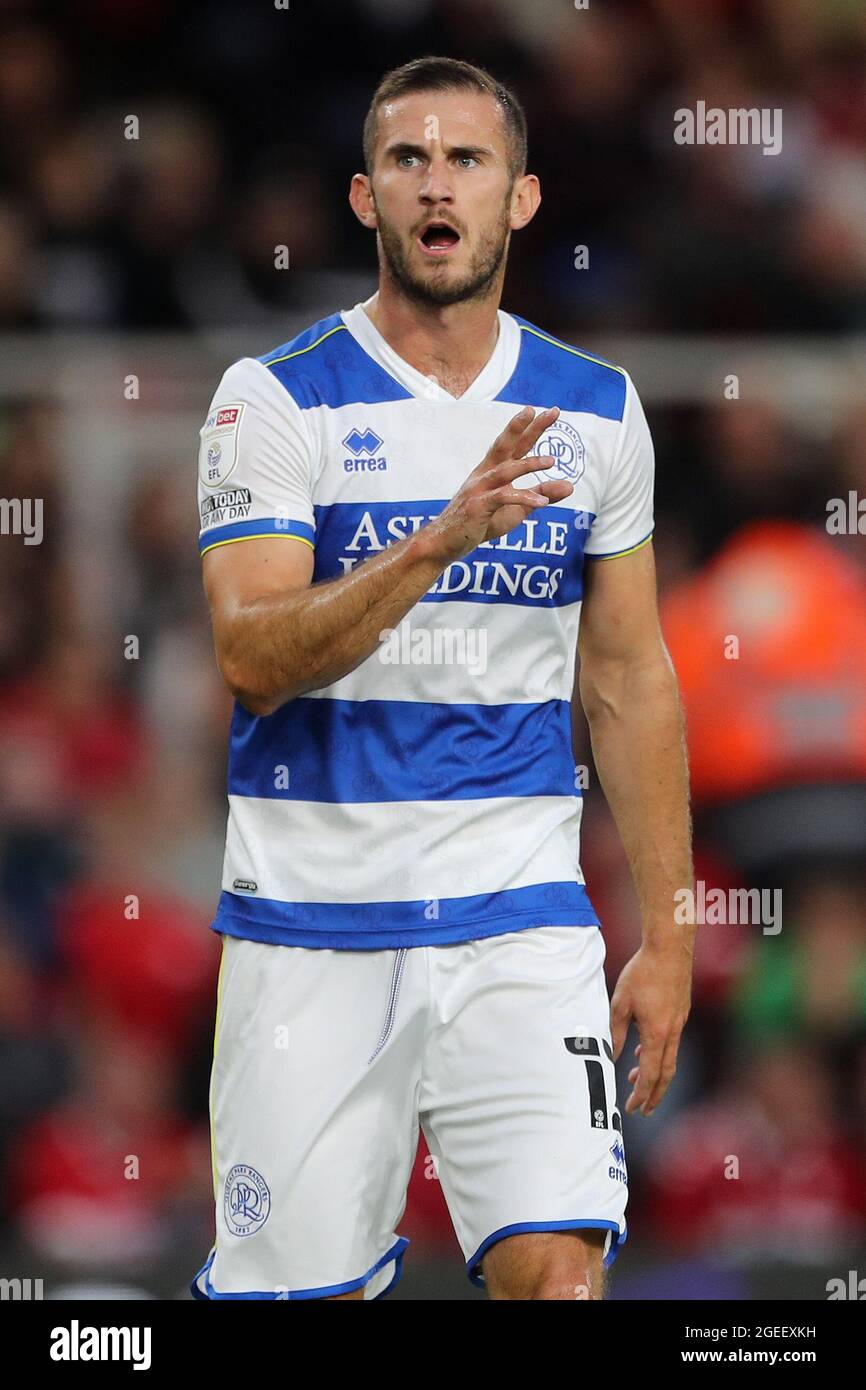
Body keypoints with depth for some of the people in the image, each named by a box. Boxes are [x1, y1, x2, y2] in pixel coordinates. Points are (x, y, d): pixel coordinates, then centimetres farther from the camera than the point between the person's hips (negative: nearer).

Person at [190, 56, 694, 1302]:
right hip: (312, 918, -2)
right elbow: (253, 662, -15)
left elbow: (629, 681, 12)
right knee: (304, 1285, 2)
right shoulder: (275, 400, -4)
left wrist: (667, 935, 9)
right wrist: (441, 540, -28)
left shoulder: (596, 409, 7)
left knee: (558, 1272, -15)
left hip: (519, 917, 2)